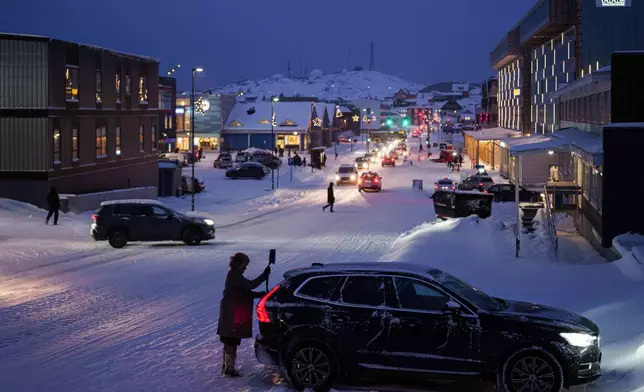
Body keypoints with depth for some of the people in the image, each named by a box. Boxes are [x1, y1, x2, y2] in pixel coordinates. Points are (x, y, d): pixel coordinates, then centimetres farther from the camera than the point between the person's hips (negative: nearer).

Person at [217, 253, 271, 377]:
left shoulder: (234, 275, 15)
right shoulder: (234, 276, -16)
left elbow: (245, 292, 18)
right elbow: (250, 285, -27)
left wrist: (260, 294, 9)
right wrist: (264, 276, -23)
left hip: (230, 314, 11)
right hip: (232, 315, -11)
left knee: (230, 342, 17)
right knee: (232, 342, -5)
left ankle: (226, 367, 26)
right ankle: (229, 369, -1)